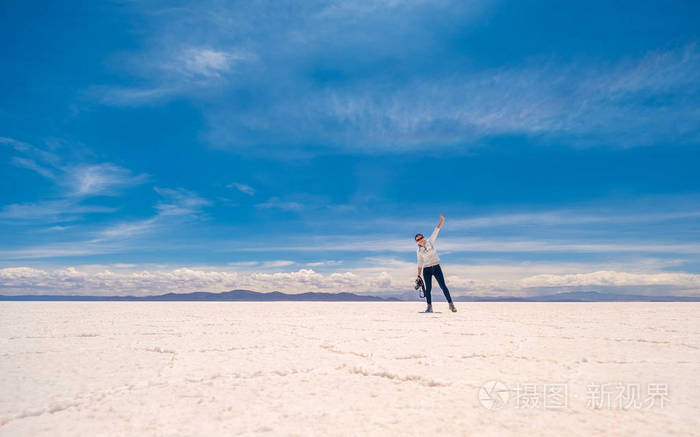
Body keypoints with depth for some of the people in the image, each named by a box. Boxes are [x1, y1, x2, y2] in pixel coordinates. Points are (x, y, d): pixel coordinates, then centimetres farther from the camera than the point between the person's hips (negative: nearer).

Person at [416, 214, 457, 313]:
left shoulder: (430, 241, 2)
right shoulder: (419, 251, 4)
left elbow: (437, 229, -4)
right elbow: (420, 264, 11)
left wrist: (442, 220, -13)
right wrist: (418, 276, 9)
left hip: (436, 268, -1)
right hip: (426, 270, 1)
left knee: (443, 286, -6)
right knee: (428, 288, -4)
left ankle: (451, 304, 1)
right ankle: (429, 307, 7)